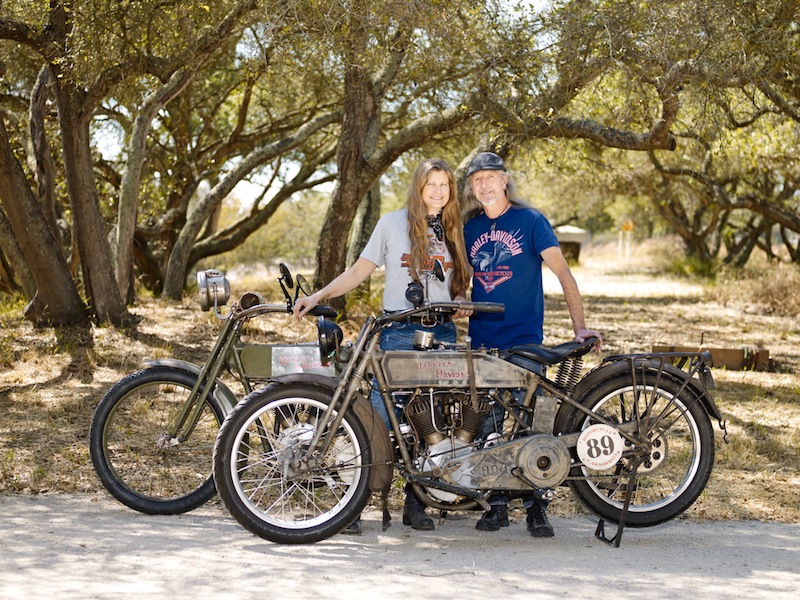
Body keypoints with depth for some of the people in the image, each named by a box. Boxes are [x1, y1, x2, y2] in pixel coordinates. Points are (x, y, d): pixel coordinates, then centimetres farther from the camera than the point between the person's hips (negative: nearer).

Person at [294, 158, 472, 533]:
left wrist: (461, 305, 0)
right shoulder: (393, 223, 5)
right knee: (380, 416, -10)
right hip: (399, 333, -4)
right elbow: (360, 270, 3)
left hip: (441, 334, 4)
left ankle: (414, 503, 13)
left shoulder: (454, 232, 15)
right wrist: (318, 297, -8)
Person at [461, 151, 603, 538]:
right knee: (489, 423, 4)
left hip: (524, 339, -4)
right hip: (482, 341, 4)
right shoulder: (470, 228, 11)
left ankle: (535, 506, -1)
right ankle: (497, 505, 12)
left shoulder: (530, 220, -2)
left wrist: (579, 327, -15)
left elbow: (563, 273, -6)